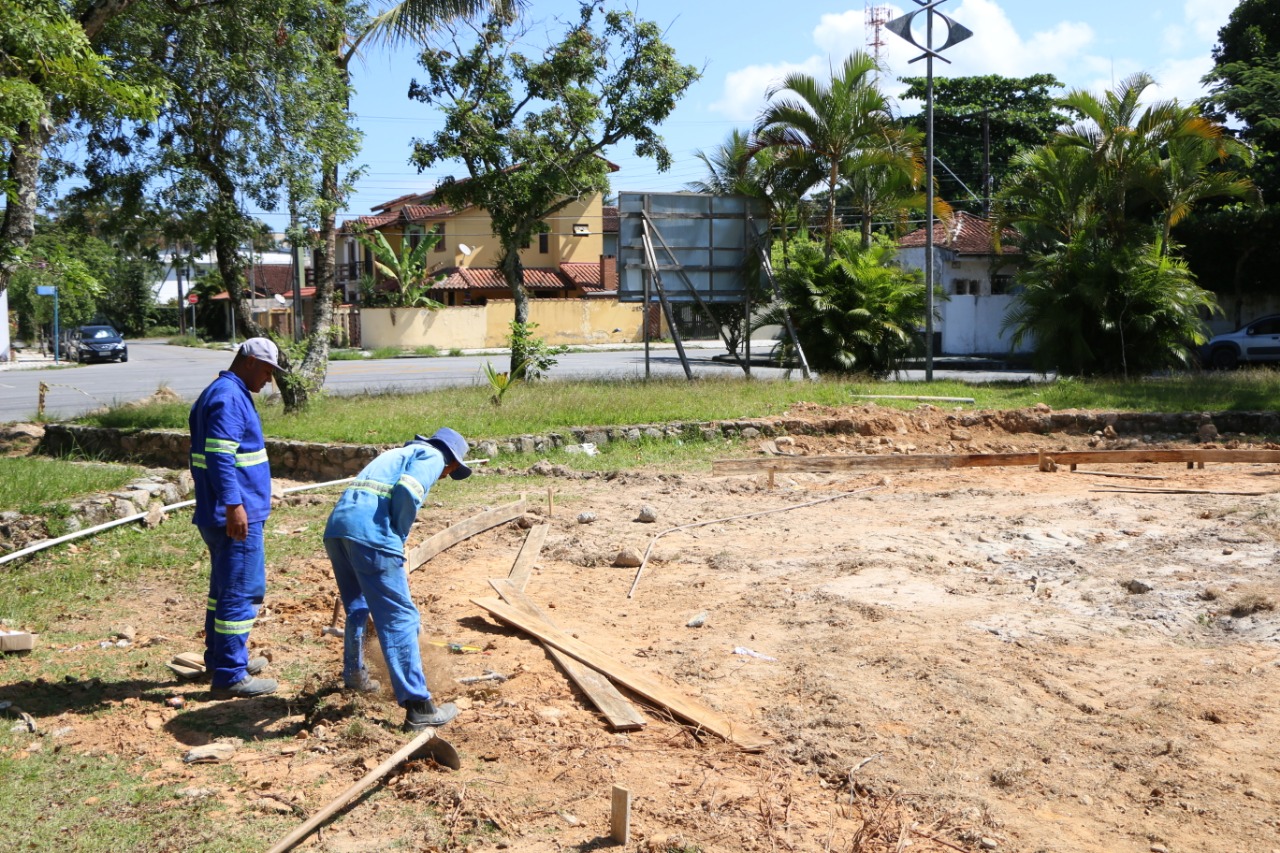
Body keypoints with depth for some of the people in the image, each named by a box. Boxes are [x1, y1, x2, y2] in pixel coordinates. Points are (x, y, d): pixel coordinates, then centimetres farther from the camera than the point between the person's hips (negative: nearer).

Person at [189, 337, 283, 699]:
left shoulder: (219, 394, 17)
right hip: (237, 517, -11)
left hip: (220, 517, 11)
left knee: (225, 589, 20)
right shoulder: (228, 397, -16)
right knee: (241, 593, -5)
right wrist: (233, 505, -29)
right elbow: (220, 455, -25)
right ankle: (229, 676, 1)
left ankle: (218, 660, 32)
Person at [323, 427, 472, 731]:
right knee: (399, 618, -6)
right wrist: (399, 539, 1)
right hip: (369, 532, -9)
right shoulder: (432, 456, 8)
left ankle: (354, 673, 47)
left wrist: (396, 555, 38)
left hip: (336, 525, 9)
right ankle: (418, 707, -7)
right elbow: (407, 492, -12)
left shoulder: (402, 453, 34)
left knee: (357, 607, 29)